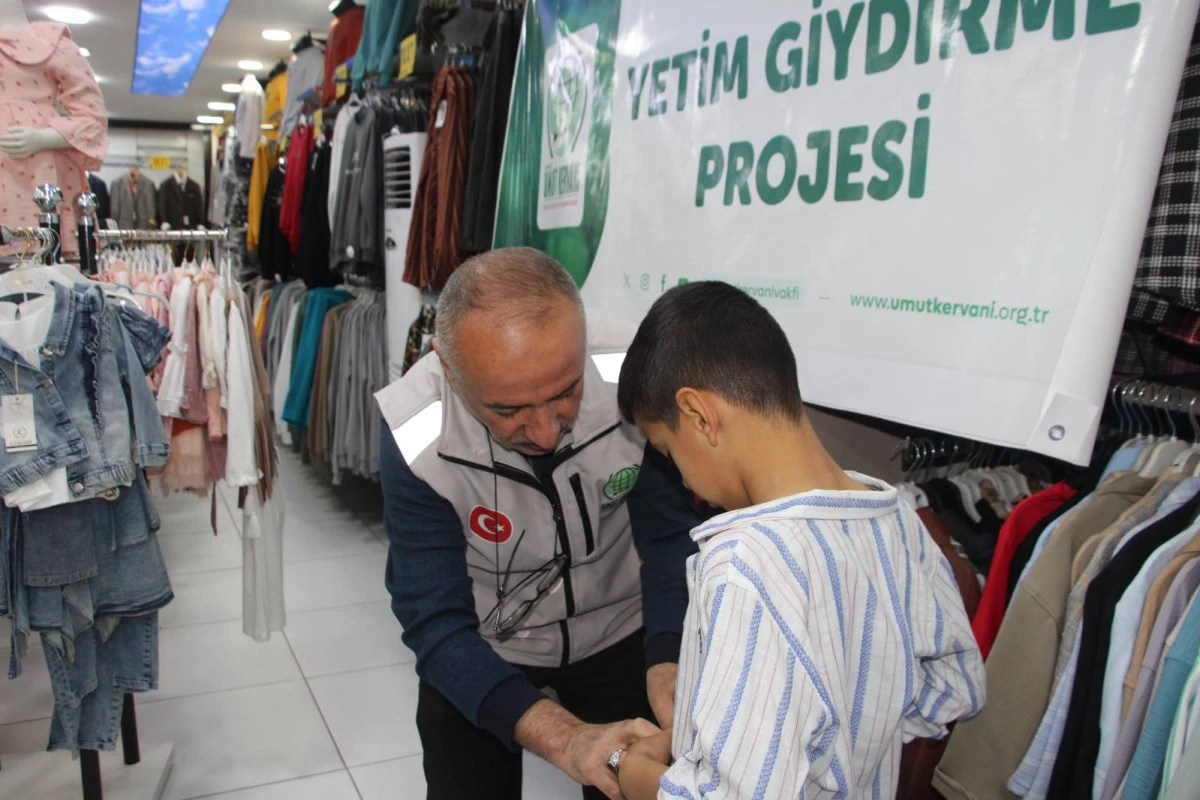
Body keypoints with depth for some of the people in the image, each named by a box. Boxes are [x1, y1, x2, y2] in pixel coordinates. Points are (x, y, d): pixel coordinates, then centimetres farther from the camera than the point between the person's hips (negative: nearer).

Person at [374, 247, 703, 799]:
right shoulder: (415, 440, -30)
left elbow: (672, 541, -19)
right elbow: (437, 623, -29)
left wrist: (667, 664, -37)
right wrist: (565, 740, -41)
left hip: (619, 633, 2)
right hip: (478, 653, -1)